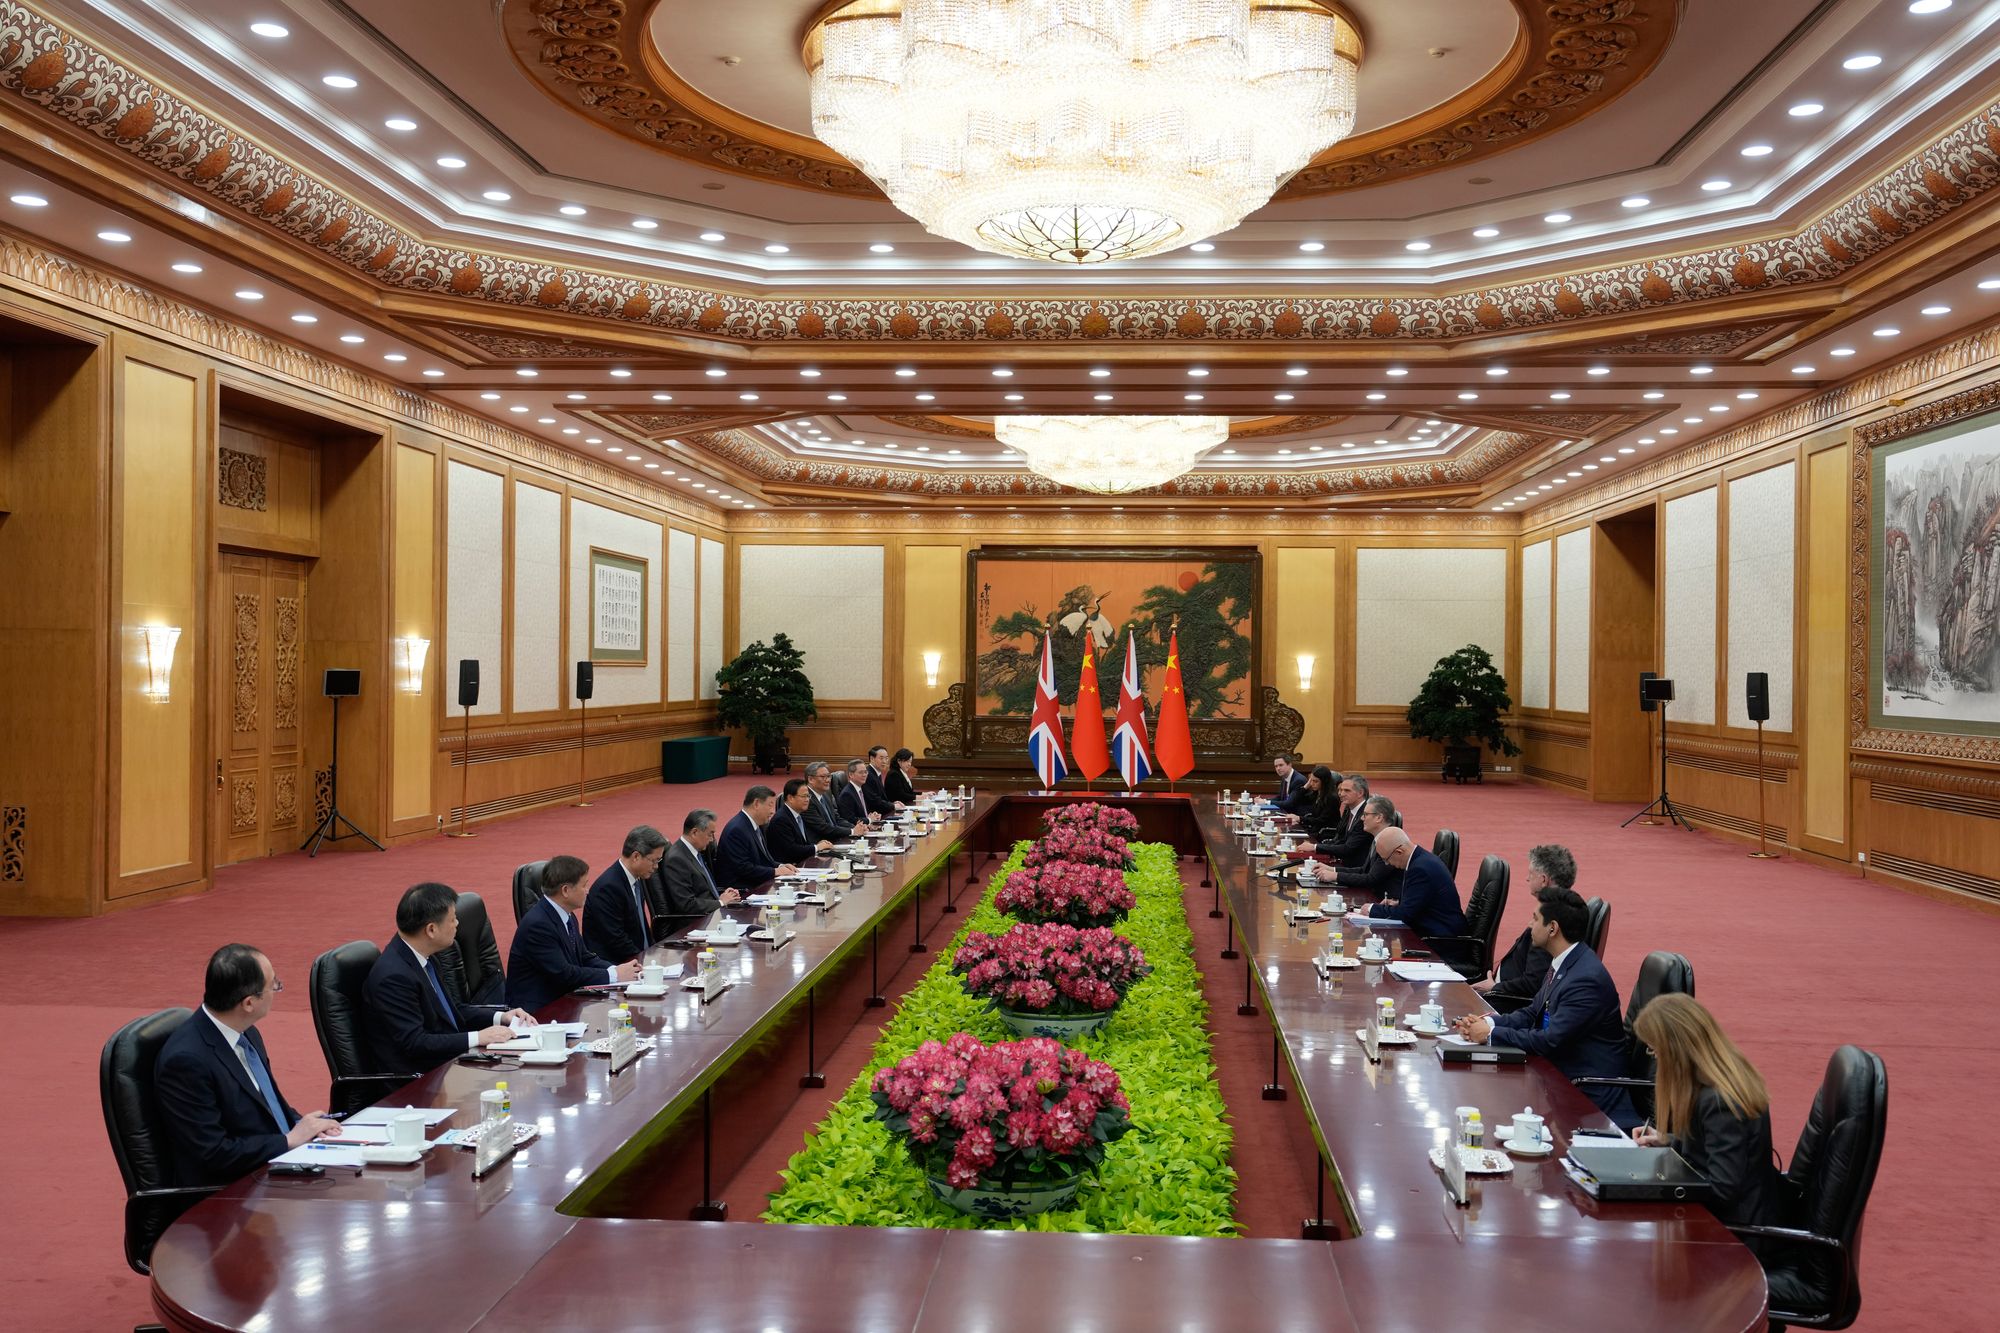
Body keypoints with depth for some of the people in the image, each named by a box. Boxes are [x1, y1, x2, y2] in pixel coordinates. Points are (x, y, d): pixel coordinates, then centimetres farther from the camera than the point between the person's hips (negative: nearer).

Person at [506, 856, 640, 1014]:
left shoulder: (567, 916, 7)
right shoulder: (537, 924, -20)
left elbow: (585, 958, 13)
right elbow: (563, 974, -21)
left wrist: (615, 969, -6)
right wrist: (613, 975, -15)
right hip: (536, 1011, -8)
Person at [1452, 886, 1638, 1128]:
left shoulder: (1587, 979, -25)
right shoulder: (1562, 963, 5)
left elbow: (1550, 1041, -25)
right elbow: (1533, 1013, 12)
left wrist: (1491, 1033, -16)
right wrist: (1489, 1021, -5)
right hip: (1558, 1070, 8)